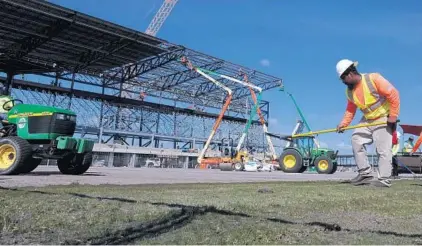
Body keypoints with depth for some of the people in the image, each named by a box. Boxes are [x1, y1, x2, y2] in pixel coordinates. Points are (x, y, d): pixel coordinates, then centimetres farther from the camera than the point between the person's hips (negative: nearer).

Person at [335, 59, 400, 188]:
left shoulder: (373, 78, -22)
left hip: (384, 118, -7)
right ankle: (365, 174, 6)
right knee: (356, 140, 0)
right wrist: (344, 123, -7)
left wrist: (393, 116, -19)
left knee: (383, 149, -9)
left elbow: (393, 94, -20)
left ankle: (384, 180, -1)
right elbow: (350, 109, 7)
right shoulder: (349, 91, 0)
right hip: (367, 120, 7)